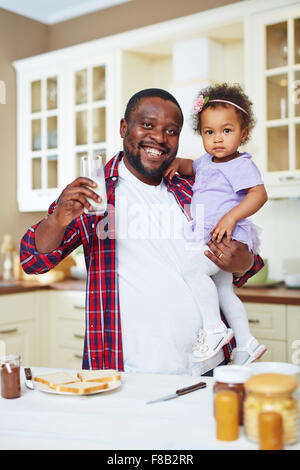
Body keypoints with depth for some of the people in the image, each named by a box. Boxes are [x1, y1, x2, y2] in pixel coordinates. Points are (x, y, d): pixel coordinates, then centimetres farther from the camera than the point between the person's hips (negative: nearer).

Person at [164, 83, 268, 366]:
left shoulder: (241, 165, -11)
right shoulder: (207, 162, 13)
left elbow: (259, 194, -22)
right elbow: (193, 166, 33)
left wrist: (231, 217, -32)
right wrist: (177, 163, 12)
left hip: (229, 237, -9)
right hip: (212, 241, 10)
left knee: (193, 268, -26)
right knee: (222, 292, 16)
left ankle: (214, 329, -17)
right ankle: (246, 344, 28)